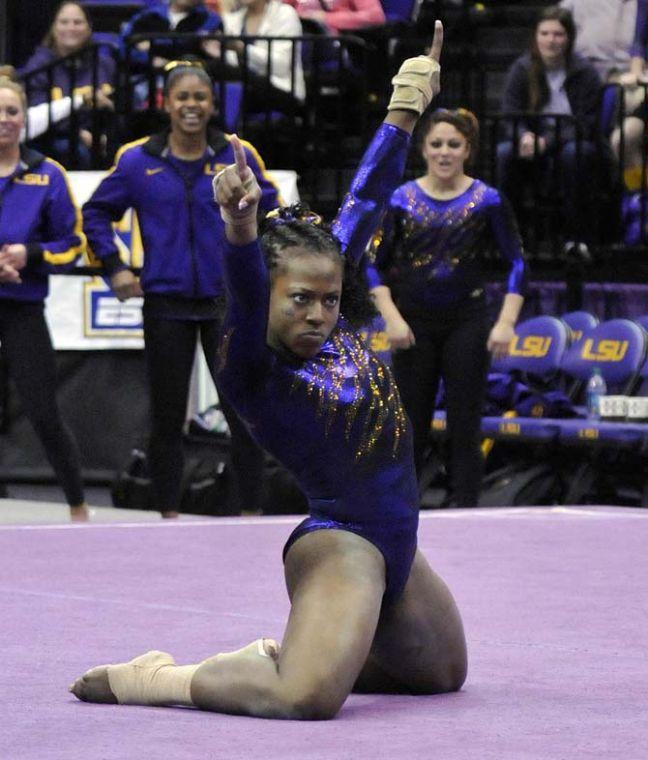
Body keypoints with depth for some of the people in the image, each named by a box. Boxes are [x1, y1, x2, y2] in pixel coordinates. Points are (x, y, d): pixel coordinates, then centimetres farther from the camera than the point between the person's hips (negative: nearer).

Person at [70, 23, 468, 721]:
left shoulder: (331, 330, 3)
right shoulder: (252, 369, -15)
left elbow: (364, 204, 7)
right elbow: (245, 295, -37)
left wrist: (405, 113, 9)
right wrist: (240, 229, -56)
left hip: (392, 546, 9)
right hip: (340, 542, -9)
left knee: (442, 672, 25)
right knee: (306, 697, -32)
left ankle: (276, 654, 27)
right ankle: (154, 679, -9)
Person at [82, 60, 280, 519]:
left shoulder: (239, 158, 2)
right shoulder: (137, 161, 1)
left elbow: (270, 214, 13)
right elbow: (96, 213, 12)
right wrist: (115, 268, 5)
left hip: (227, 301, 0)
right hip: (166, 304, 0)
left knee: (243, 412, -1)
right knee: (167, 417, 5)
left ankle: (252, 512, 5)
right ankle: (169, 513, 12)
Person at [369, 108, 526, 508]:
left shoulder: (487, 201, -2)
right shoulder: (401, 200, 0)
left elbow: (517, 262, 1)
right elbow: (375, 264, 3)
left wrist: (506, 322, -7)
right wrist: (392, 318, -8)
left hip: (467, 325, -1)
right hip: (415, 325, 1)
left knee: (465, 426, 0)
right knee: (411, 425, 6)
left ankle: (463, 506, 5)